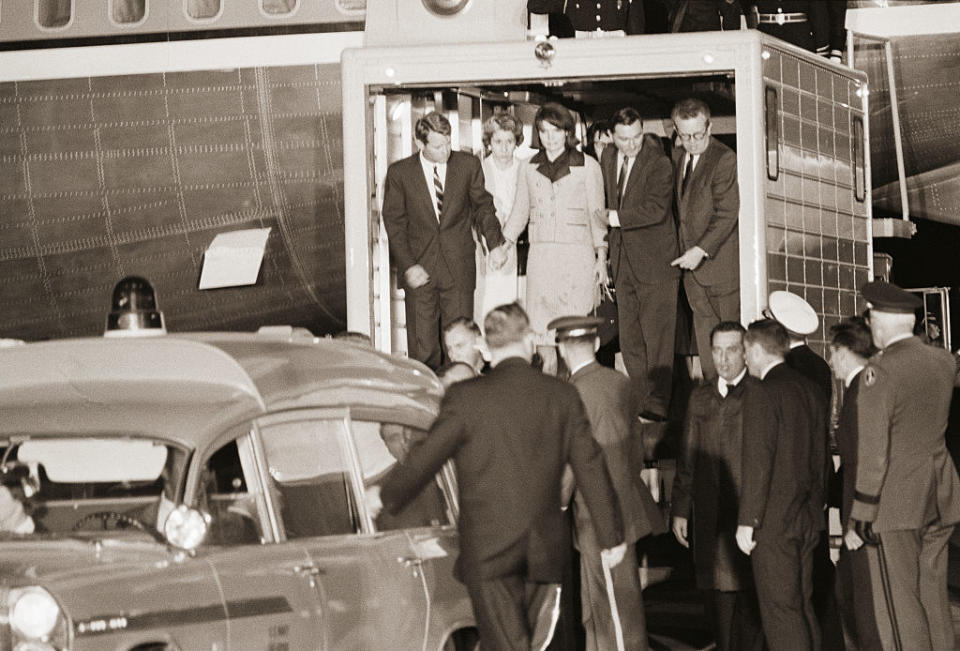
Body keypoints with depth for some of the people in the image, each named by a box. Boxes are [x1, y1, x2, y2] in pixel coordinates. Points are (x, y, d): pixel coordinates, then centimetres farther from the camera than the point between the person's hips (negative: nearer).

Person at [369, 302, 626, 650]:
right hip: (544, 549, 3)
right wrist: (611, 534, 12)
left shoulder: (466, 397, -8)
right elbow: (590, 467, 3)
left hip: (487, 549, -3)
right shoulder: (562, 395, 0)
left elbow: (424, 459, -3)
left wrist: (385, 496, 17)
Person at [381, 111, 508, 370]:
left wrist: (495, 243, 0)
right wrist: (407, 266, -9)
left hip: (458, 268, 1)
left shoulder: (468, 166, 2)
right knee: (422, 345, -1)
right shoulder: (399, 173, -1)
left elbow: (483, 206, 14)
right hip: (420, 266, -1)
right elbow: (394, 222, 0)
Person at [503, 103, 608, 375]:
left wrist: (601, 258, 1)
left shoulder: (587, 166, 3)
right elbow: (520, 213, 18)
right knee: (541, 327, -2)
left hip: (577, 255, -3)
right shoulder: (529, 168, 12)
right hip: (540, 256, 3)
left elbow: (597, 214, 5)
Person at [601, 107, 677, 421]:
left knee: (656, 339, -5)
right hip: (623, 263, 6)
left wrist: (615, 218, -13)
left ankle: (657, 408, -1)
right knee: (629, 341, 8)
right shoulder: (608, 159, 9)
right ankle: (639, 405, 15)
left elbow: (656, 209, -21)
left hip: (655, 263, -6)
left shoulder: (658, 163, -11)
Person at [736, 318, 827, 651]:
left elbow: (758, 461, -17)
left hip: (773, 521, -8)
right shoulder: (810, 389, 10)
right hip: (808, 519, 8)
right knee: (803, 606, 14)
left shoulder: (763, 391, -14)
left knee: (781, 611, -5)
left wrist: (747, 521, -14)